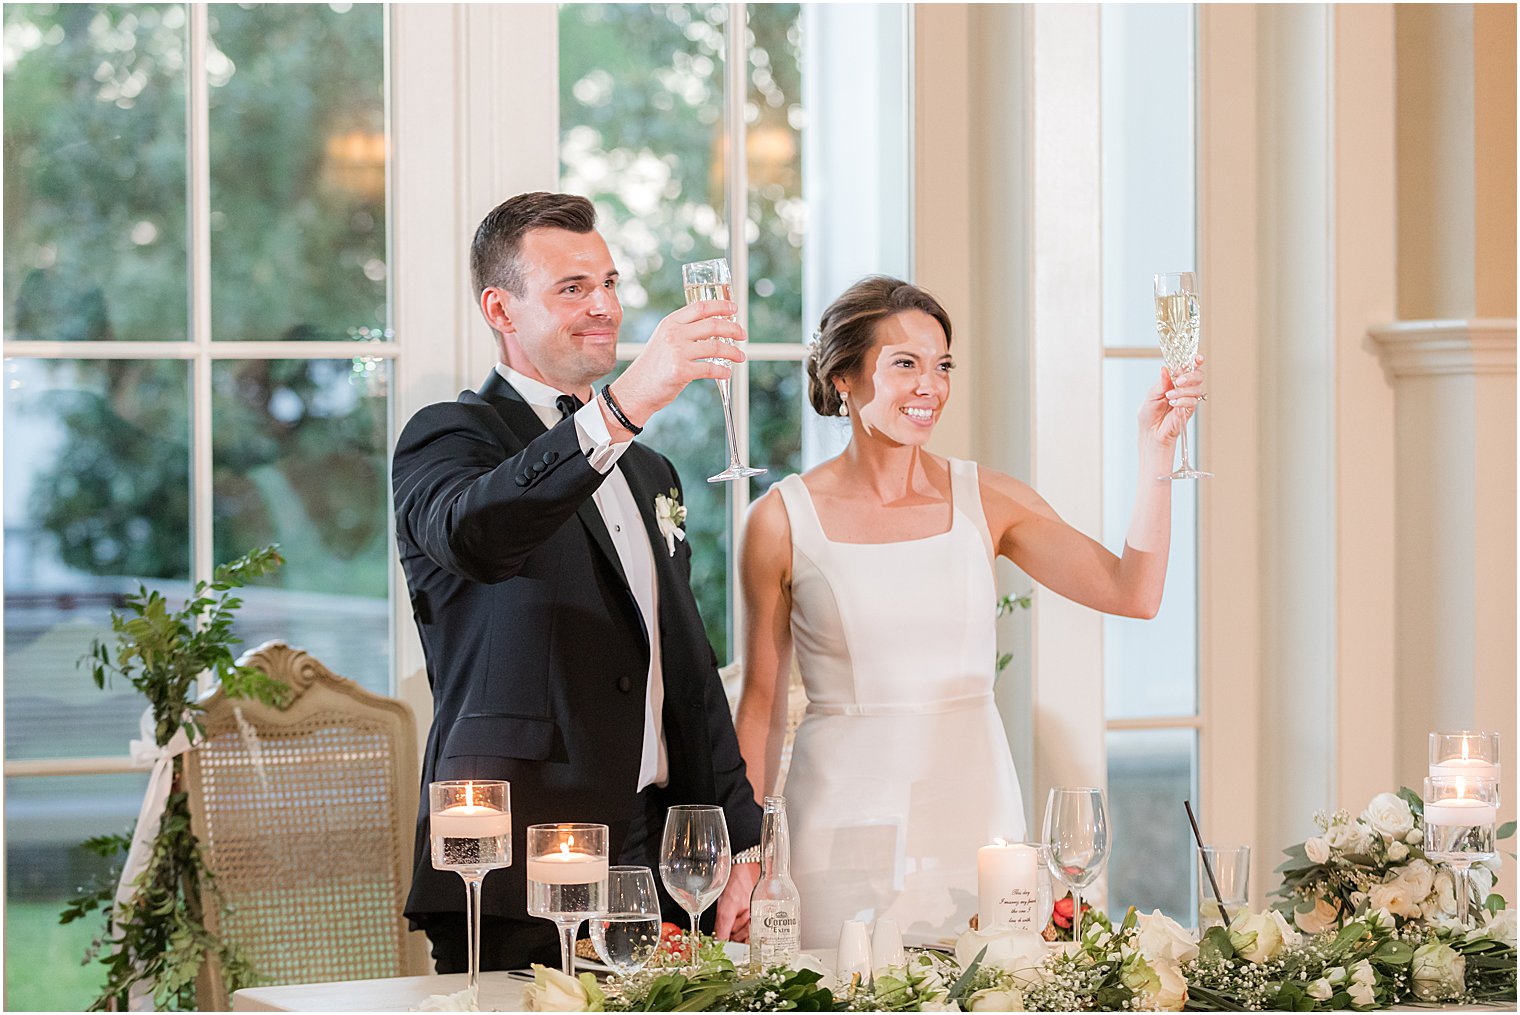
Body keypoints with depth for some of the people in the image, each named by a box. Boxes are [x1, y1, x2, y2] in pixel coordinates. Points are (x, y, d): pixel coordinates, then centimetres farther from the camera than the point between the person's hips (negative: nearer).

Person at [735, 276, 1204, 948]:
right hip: (847, 812, -2)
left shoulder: (986, 501, 3)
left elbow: (1132, 594, -7)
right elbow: (762, 703, 3)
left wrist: (1155, 452, -15)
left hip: (973, 810, 2)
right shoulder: (783, 520, -2)